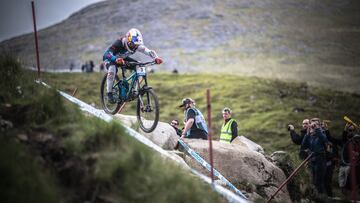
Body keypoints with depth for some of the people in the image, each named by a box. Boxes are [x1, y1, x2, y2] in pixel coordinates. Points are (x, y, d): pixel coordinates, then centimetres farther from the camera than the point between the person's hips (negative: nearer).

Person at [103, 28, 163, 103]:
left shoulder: (137, 45, -25)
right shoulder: (119, 43, -38)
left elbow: (149, 51, -34)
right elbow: (106, 54, -49)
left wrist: (156, 58, -55)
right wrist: (116, 59, -68)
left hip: (124, 58, 5)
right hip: (111, 59, -5)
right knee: (112, 70, -37)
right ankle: (109, 94, -22)